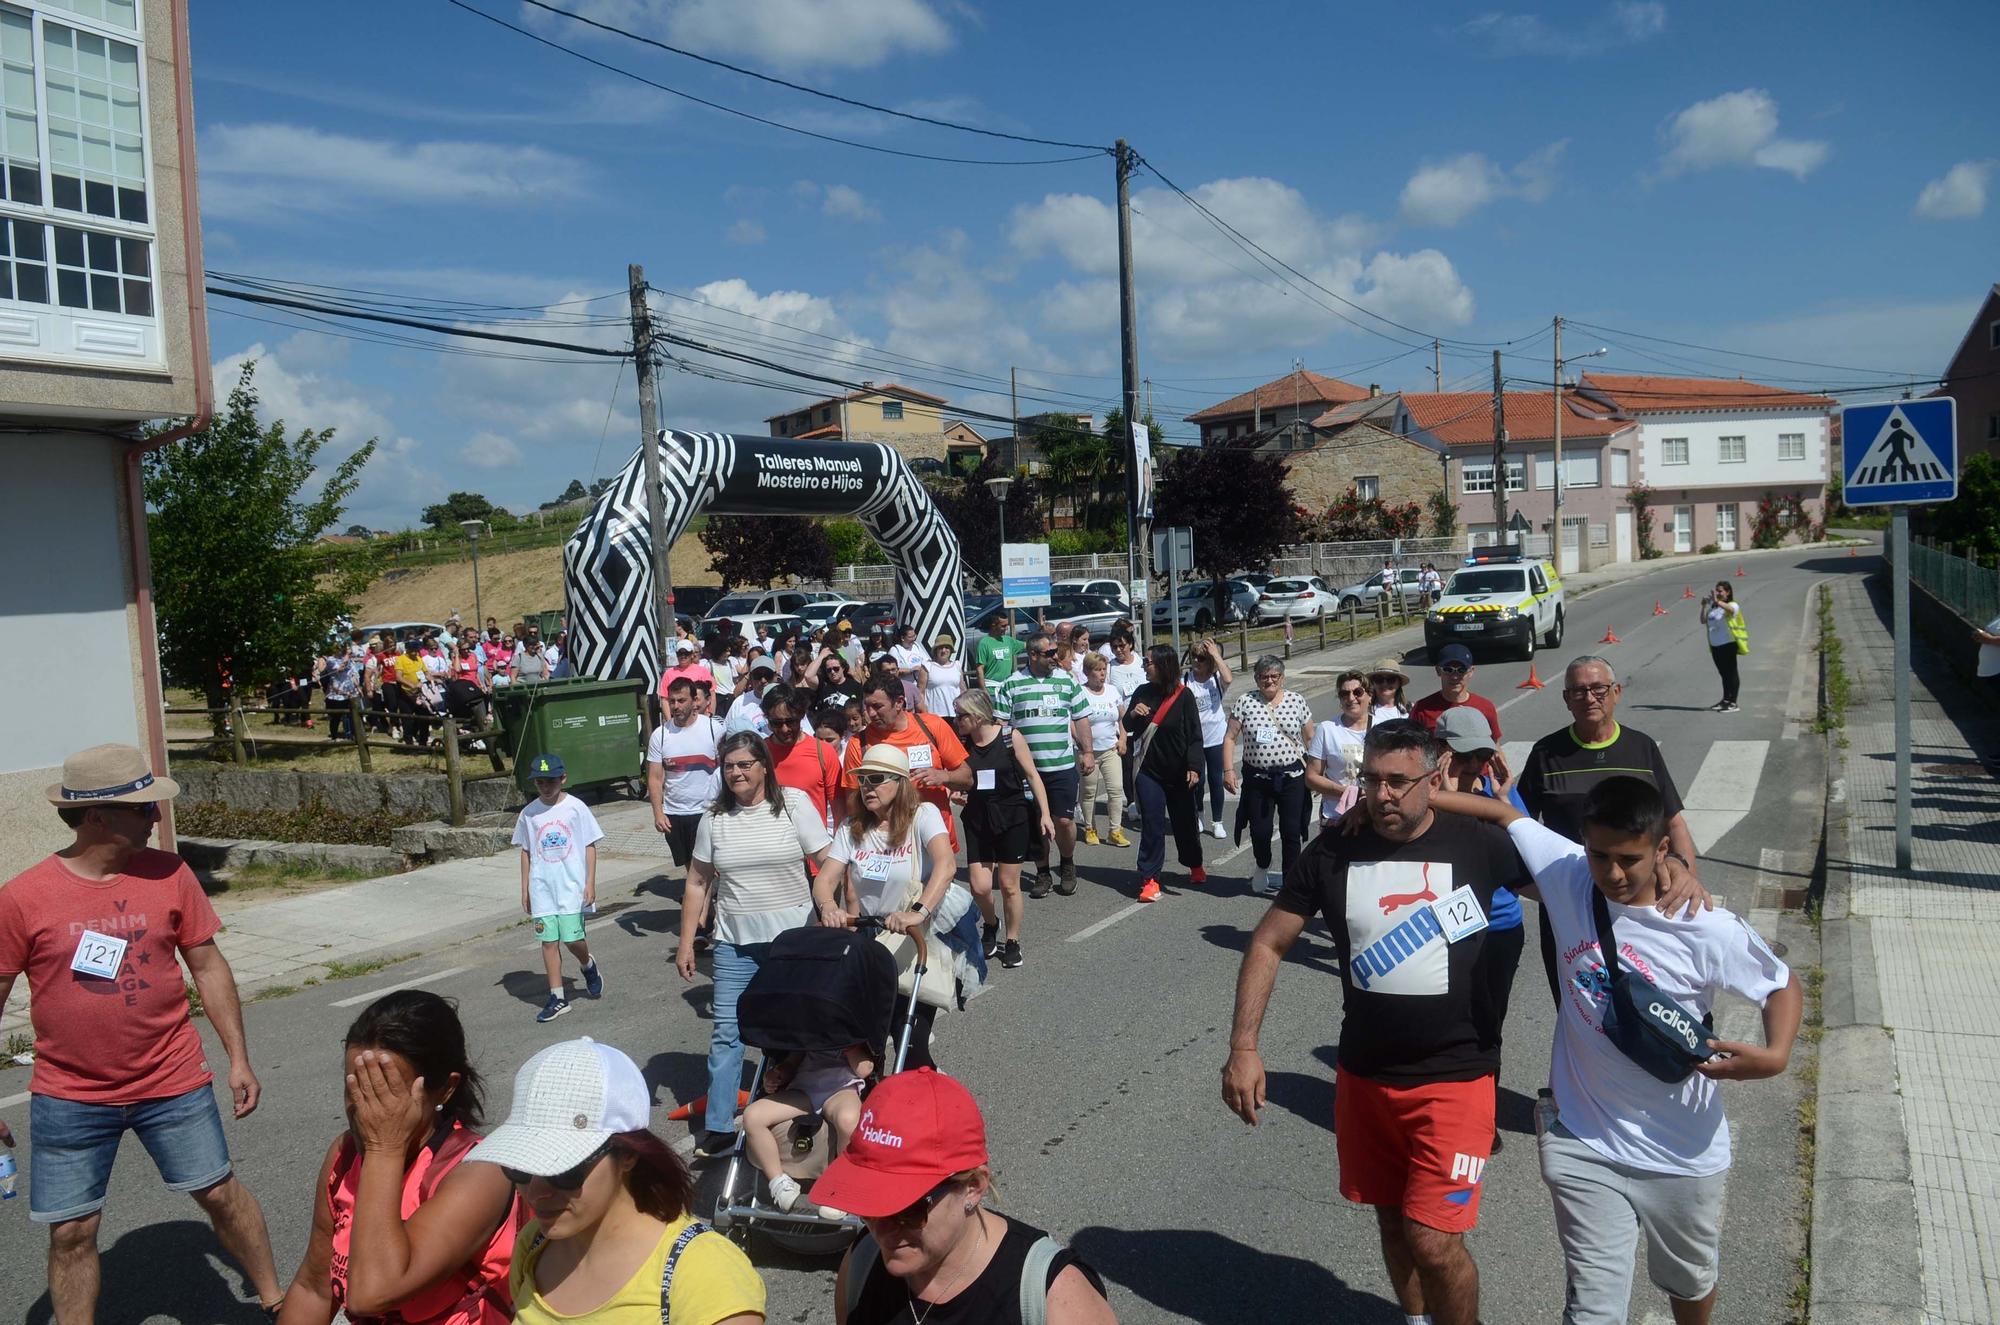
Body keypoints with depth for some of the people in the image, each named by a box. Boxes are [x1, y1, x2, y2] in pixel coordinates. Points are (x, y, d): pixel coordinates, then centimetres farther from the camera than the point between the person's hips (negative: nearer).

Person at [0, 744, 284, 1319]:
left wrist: (239, 1059, 2)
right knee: (71, 1231, 8)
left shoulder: (169, 874, -6)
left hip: (173, 1085, 1)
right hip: (69, 1102, -1)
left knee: (220, 1193, 11)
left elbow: (208, 967, 2)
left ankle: (275, 1300, 30)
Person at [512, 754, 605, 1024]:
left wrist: (590, 883, -6)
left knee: (573, 937, -7)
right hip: (542, 888, 3)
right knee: (548, 940, 3)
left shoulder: (576, 808, -5)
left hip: (572, 886, -3)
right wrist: (525, 889, 10)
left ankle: (588, 966, 26)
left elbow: (590, 846, -1)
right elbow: (526, 851, 11)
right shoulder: (529, 813, 4)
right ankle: (557, 997, 10)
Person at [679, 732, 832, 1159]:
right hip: (734, 942, 2)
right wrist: (686, 943, 6)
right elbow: (697, 883, 8)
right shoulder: (715, 819, 3)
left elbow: (828, 863, -6)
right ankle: (718, 1128, 6)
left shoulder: (794, 804, -5)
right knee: (725, 1031, -1)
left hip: (792, 937, -2)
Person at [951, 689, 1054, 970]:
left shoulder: (1011, 737, -9)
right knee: (980, 887, -4)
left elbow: (1032, 775, -2)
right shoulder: (961, 743, -1)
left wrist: (1045, 814, -5)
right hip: (977, 820, 2)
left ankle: (1012, 941, 23)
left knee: (1009, 885, 4)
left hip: (1012, 818, -2)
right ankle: (991, 925, 27)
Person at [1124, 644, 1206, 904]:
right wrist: (1133, 714, -11)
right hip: (1149, 770, 2)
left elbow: (1194, 734, -9)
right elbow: (1129, 728, 11)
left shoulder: (1183, 695, -9)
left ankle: (1195, 865, 37)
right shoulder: (1142, 693, 2)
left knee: (1185, 821, 13)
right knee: (1152, 824, -3)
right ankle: (1149, 879, 1)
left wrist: (1193, 767, -18)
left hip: (1178, 772, -1)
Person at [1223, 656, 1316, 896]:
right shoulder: (1244, 702, 0)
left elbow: (1309, 738, 7)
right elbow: (1230, 738, 1)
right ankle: (1263, 871, 31)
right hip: (1257, 779, 0)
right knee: (1260, 831, 2)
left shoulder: (1297, 701, 2)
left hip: (1291, 777, 0)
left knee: (1291, 831, 1)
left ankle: (1290, 882, 13)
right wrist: (1228, 770, -6)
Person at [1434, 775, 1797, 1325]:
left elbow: (1783, 984, -3)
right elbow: (1502, 813, -1)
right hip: (1584, 1145, 0)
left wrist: (1775, 1056, -22)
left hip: (1682, 1154, 0)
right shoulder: (1569, 876, -12)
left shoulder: (1707, 930, -19)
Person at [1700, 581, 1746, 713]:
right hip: (1715, 645, 7)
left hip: (1728, 644, -7)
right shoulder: (1713, 606, 11)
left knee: (1731, 673, -4)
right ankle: (1726, 700, 26)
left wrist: (1717, 601, -49)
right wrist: (1704, 606, -6)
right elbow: (1703, 620, 8)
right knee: (1723, 673, 16)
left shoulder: (1733, 605, -8)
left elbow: (1731, 609, -33)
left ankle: (1733, 703, -2)